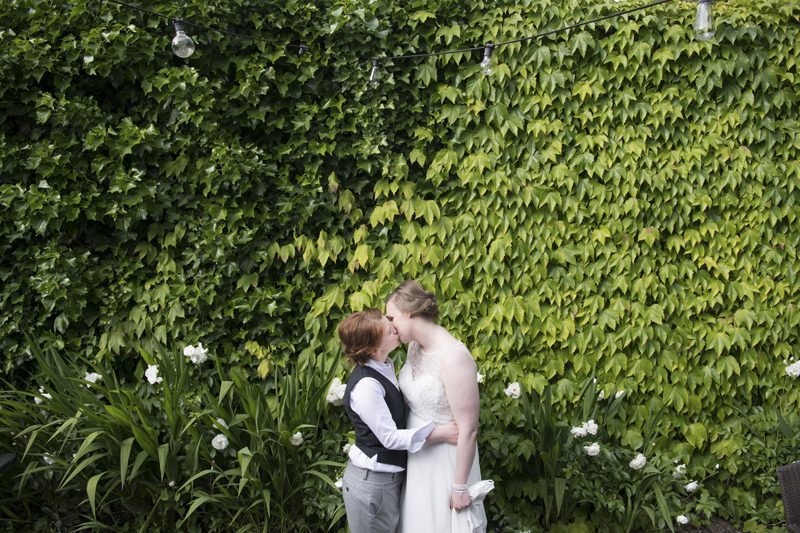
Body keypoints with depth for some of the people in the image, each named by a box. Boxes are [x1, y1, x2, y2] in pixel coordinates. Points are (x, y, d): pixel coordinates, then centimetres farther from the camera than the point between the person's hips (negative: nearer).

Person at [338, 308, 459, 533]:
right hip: (372, 483, -8)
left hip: (389, 477, 8)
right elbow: (390, 437, -23)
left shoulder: (385, 365, 0)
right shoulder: (365, 386, -27)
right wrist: (440, 433, -20)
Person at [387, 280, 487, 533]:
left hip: (445, 459, -7)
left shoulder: (453, 357, -28)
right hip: (417, 454, 7)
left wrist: (460, 487, -18)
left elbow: (468, 430, -24)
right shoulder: (415, 346, -3)